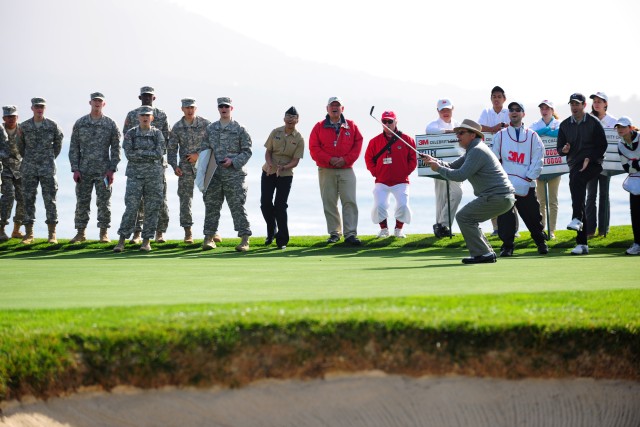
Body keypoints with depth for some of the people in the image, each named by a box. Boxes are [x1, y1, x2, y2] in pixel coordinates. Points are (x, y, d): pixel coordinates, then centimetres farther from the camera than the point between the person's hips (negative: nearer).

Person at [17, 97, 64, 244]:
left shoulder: (52, 126, 0)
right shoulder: (24, 126, 3)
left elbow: (58, 142, 15)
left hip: (47, 169, -1)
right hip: (29, 169, 1)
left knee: (50, 200, -3)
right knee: (28, 200, 1)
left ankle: (52, 234, 1)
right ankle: (28, 234, 5)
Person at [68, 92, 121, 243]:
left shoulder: (110, 125, 3)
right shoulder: (80, 123, 6)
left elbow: (116, 149, 3)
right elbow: (74, 148, 6)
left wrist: (112, 170, -6)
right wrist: (75, 169, -2)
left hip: (103, 171, -1)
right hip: (84, 171, 1)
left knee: (104, 203, 0)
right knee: (82, 202, 3)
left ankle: (104, 233, 8)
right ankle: (81, 233, 11)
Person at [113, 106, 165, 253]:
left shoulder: (157, 134, 4)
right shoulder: (130, 134, 3)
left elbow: (159, 153, -9)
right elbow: (129, 154, -9)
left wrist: (140, 152, -10)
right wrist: (150, 154, -10)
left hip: (154, 175, 1)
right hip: (135, 175, -1)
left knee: (152, 209, 1)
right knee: (131, 208, -6)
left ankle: (146, 241, 8)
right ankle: (122, 240, -3)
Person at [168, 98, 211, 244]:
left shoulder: (205, 124, -1)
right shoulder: (177, 127, 2)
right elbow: (171, 149, 4)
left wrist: (198, 154, -11)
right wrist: (174, 166, -7)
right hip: (185, 167, 1)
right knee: (185, 200, -1)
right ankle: (188, 232, 5)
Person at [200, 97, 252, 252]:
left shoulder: (239, 129, 1)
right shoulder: (210, 129, 12)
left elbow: (247, 151, 0)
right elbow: (203, 148, 17)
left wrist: (233, 161, -13)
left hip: (234, 174, -4)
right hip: (214, 174, 4)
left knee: (237, 206, -6)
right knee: (211, 205, 5)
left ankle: (245, 239, -4)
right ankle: (209, 236, 14)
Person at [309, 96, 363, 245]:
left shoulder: (351, 126, 9)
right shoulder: (319, 127, 5)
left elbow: (358, 144, 4)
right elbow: (314, 149, -1)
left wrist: (346, 159, -9)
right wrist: (330, 160, -13)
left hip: (346, 170, 0)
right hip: (326, 171, 0)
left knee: (350, 202, -9)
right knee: (329, 203, 3)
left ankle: (350, 234, -10)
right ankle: (334, 233, 12)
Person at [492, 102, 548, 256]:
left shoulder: (532, 136, 11)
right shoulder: (500, 135, 13)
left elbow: (538, 160, 4)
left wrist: (527, 179, -6)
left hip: (526, 186, 0)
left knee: (532, 215, 2)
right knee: (505, 217, -7)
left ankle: (541, 243, 18)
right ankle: (507, 246, 0)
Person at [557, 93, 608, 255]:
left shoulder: (593, 123, 2)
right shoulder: (565, 125, 13)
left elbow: (602, 145, 1)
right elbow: (560, 149, 14)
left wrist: (589, 159, -12)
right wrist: (564, 150, -10)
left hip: (592, 164, -4)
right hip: (574, 165, 4)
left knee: (577, 180, -35)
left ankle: (577, 219, -44)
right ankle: (582, 244, 0)